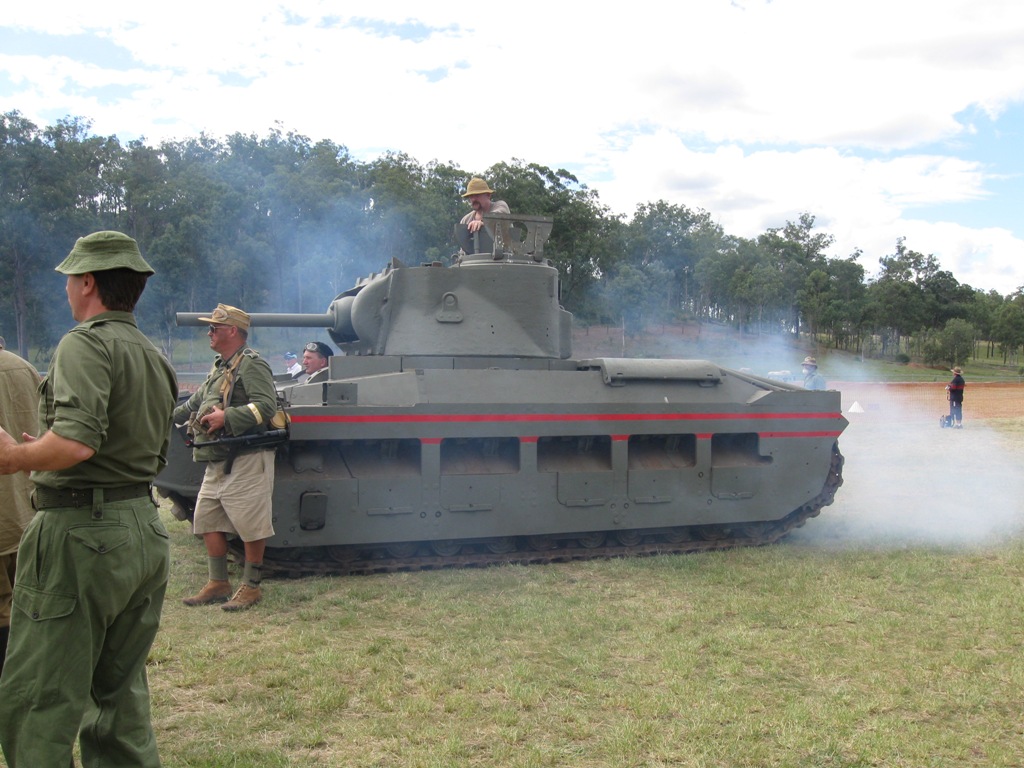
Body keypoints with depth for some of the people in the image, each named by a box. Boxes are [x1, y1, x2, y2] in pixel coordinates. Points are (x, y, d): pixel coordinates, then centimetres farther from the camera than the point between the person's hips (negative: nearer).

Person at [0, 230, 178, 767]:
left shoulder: (86, 343, -11)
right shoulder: (158, 360, 16)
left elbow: (77, 442, -25)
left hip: (80, 533, -9)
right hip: (145, 530, 9)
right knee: (120, 697, 18)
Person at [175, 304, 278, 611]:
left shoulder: (251, 365, -10)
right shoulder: (218, 368, 20)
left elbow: (266, 407, -21)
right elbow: (196, 402, 34)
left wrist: (226, 417, -25)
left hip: (246, 461, -10)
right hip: (216, 463, 10)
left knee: (251, 527, -3)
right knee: (207, 522, 12)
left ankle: (251, 587, 8)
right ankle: (218, 584, 22)